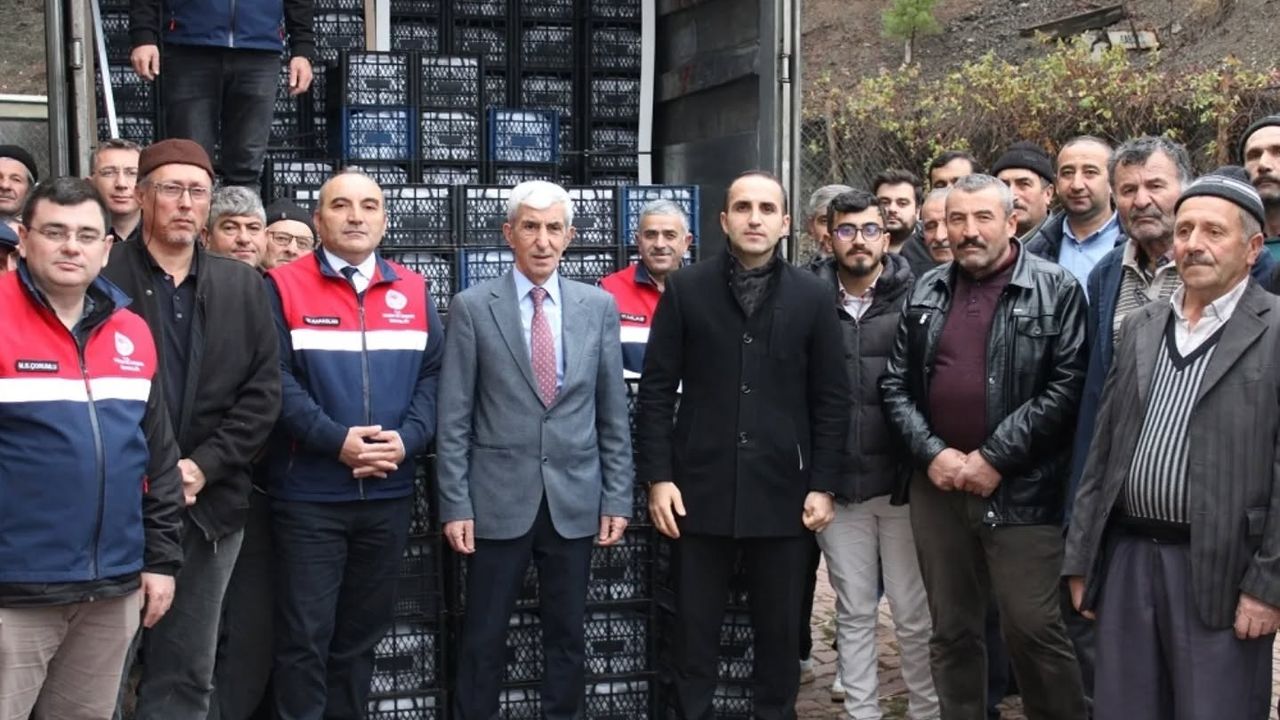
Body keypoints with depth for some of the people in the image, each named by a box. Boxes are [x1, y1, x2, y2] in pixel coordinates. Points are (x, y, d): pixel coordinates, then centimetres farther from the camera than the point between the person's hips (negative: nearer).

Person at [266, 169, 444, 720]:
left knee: (362, 633, 15)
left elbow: (433, 373, 5)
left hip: (389, 494, 4)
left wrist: (407, 439, -11)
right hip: (308, 495, -4)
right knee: (305, 637, 1)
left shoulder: (413, 291, 9)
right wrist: (336, 440, -19)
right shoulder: (284, 286, -3)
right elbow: (275, 379, -11)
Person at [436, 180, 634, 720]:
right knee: (483, 637, 6)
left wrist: (617, 498, 3)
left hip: (575, 499, 2)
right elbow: (454, 418, -3)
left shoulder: (599, 306, 5)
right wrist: (455, 504, -7)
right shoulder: (472, 307, -2)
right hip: (499, 498, -2)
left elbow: (613, 413, 7)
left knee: (567, 635, 12)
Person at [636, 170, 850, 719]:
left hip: (782, 491, 1)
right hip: (700, 488, 0)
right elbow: (656, 389, 1)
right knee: (694, 629, 9)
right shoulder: (685, 290, 2)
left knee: (780, 631, 10)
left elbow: (831, 400, 4)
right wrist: (657, 476, -5)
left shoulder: (814, 297, 3)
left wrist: (823, 484, -1)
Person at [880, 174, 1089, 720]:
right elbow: (896, 384, 9)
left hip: (1021, 488, -4)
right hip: (937, 485, 4)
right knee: (951, 629, 12)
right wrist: (931, 452, -6)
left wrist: (994, 458, -14)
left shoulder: (1056, 290, -4)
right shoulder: (926, 292, 10)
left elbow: (1067, 386, -11)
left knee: (1033, 628, -3)